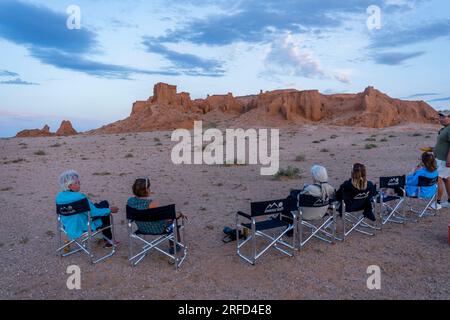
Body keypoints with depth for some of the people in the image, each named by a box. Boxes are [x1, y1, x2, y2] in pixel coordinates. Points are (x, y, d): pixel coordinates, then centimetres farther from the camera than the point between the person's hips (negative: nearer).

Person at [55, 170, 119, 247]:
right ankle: (108, 239, 32)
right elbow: (93, 212, -22)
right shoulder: (79, 197, -30)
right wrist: (110, 210, -8)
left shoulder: (59, 197, -5)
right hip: (82, 228, -8)